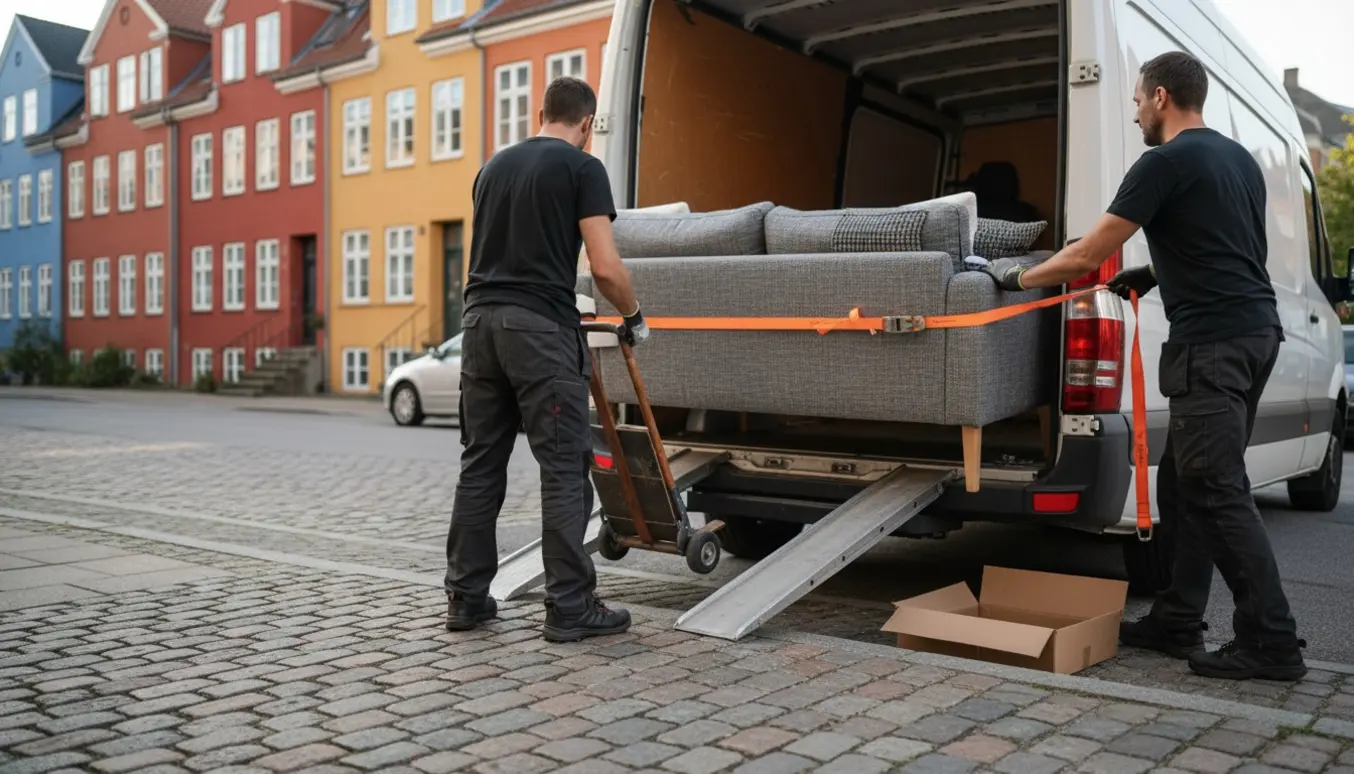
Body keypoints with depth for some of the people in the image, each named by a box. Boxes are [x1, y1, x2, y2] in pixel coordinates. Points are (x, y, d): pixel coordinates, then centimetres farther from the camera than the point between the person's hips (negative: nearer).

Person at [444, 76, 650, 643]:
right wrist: (634, 318, 9)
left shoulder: (495, 165, 21)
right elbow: (605, 267, -9)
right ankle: (569, 607, 3)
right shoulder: (582, 167, -2)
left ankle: (466, 597, 18)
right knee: (564, 468, -1)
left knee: (480, 464, 13)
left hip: (480, 320, 7)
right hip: (541, 326, -7)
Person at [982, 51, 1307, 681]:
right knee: (1188, 485, 12)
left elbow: (1086, 258, -9)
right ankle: (1177, 622, 16)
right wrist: (1159, 275, 24)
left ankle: (1272, 642, -4)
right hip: (1255, 329, 10)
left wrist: (1017, 276, 6)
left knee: (1218, 492, -7)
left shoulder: (1166, 162, -9)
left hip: (1212, 340, -10)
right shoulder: (1238, 159, 19)